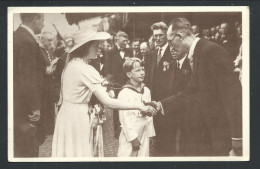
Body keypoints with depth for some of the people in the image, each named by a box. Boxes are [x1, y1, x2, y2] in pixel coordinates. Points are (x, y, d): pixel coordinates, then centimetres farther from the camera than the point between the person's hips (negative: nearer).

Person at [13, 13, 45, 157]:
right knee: (28, 151, -3)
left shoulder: (16, 36, 11)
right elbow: (27, 79, -22)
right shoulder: (27, 42, -19)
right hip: (24, 108, -10)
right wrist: (35, 107, -17)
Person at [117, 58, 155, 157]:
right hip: (130, 135, -5)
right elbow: (124, 118, -11)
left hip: (144, 134, 5)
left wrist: (151, 134, 10)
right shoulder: (124, 93, -9)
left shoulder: (146, 91, 10)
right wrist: (133, 137, -13)